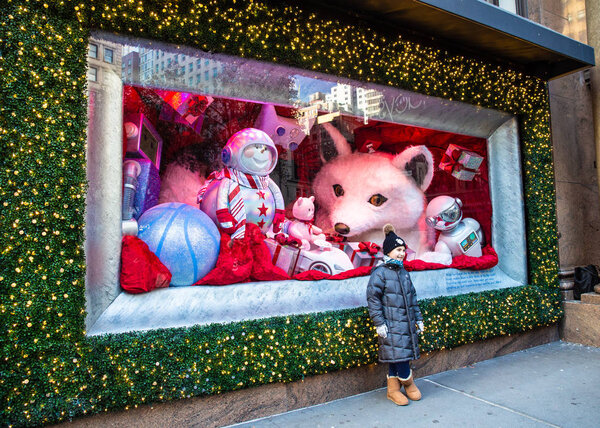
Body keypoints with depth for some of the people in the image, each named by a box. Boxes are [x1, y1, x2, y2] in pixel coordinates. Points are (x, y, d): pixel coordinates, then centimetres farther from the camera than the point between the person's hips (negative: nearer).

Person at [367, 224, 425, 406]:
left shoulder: (404, 272, 14)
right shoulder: (379, 273, -9)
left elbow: (412, 297, 21)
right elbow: (373, 298, -11)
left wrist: (418, 318, 18)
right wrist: (379, 322, -14)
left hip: (407, 323, 7)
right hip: (391, 325, -7)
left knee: (398, 357, 10)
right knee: (398, 355, -7)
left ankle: (393, 390, 24)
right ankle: (408, 383, 20)